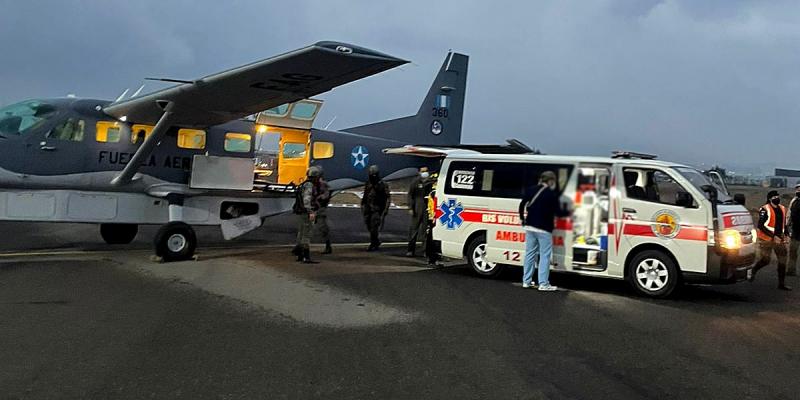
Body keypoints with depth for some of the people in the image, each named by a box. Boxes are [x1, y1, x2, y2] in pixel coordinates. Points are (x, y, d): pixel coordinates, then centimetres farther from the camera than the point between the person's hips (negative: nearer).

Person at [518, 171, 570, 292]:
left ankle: (526, 281, 16)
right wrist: (568, 212, 9)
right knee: (545, 256, -2)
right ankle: (543, 284, -3)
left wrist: (523, 219, 22)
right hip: (544, 229, -6)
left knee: (530, 254, 12)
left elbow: (522, 205, 11)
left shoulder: (531, 190, 8)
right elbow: (558, 212, -10)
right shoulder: (552, 194, -11)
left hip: (530, 227, 7)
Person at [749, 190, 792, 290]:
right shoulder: (765, 209, -12)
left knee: (782, 261, 2)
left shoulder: (782, 209, 10)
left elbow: (783, 224, 22)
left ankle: (781, 284, 8)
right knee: (765, 260, -3)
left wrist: (786, 234, 7)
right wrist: (773, 236, -20)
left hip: (779, 239, 6)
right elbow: (761, 226, -17)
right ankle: (753, 271, 28)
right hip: (766, 239, -6)